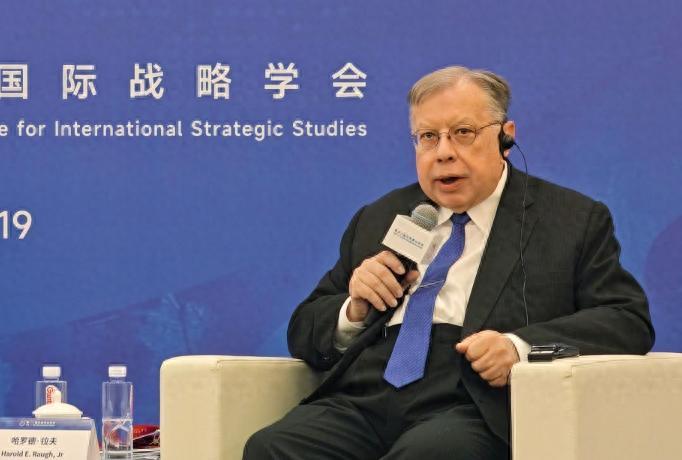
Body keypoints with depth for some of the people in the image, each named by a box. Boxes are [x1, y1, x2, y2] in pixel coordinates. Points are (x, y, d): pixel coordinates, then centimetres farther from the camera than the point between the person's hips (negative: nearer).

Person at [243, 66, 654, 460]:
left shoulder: (574, 220, 13)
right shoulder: (378, 220, 25)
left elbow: (629, 319, 1)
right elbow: (303, 334, 25)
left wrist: (520, 345, -15)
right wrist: (353, 310, 1)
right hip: (360, 400, 4)